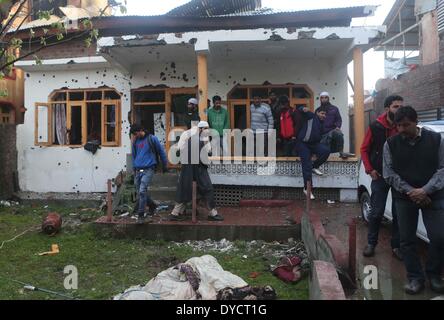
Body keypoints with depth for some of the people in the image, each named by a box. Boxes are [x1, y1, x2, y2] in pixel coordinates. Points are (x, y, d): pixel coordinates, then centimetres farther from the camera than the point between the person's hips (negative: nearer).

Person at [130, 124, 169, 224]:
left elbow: (161, 152, 5)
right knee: (139, 192, 9)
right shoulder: (135, 141, 11)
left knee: (142, 191, -17)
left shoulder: (152, 139, -3)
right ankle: (152, 205, 33)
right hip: (138, 170, 6)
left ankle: (141, 215, -10)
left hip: (148, 169, -6)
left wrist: (165, 165, 10)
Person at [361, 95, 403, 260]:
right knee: (377, 212, 6)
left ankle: (396, 246, 22)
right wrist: (370, 169, -4)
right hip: (380, 176, -1)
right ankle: (371, 243, 22)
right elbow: (364, 149, 3)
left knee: (399, 213, 7)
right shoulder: (376, 127, -5)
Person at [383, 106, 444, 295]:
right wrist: (410, 191, -13)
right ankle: (415, 277, 18)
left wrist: (425, 190, -16)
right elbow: (388, 173, -2)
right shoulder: (391, 144, 1)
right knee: (407, 240, 4)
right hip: (404, 198, 1)